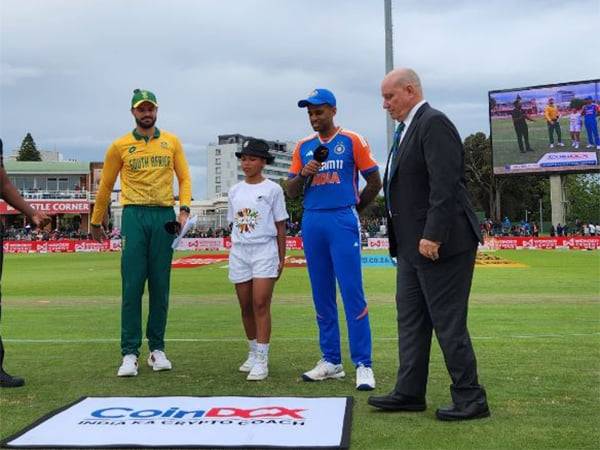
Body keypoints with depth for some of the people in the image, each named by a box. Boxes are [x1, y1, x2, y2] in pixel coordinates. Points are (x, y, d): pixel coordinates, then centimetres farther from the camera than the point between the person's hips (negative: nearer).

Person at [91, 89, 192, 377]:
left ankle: (157, 348, 15)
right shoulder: (120, 146, 7)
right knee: (132, 285, -4)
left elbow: (184, 177, 9)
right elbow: (105, 185, 13)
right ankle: (129, 353, 2)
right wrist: (96, 221, 16)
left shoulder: (171, 142, 11)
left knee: (160, 285, 5)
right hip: (134, 215, -1)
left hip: (164, 216, 1)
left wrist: (184, 208, -6)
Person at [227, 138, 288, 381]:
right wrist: (234, 250, 11)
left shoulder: (272, 189, -1)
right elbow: (233, 225, 16)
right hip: (239, 251, 5)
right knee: (246, 306, 10)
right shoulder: (234, 191, 11)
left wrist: (281, 258, -2)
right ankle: (253, 353, 25)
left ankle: (261, 361, -5)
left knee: (261, 305, -10)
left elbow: (280, 225, 0)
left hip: (264, 250, -5)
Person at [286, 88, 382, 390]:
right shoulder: (303, 147, 14)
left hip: (342, 222, -4)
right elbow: (291, 192, 13)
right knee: (322, 295, 8)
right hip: (312, 223, 5)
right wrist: (304, 174, -6)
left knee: (352, 293, -8)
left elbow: (374, 181, 5)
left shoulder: (351, 141, 2)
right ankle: (331, 361, 17)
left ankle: (363, 364, -3)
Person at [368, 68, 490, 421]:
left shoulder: (433, 123, -12)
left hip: (438, 245, -10)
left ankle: (470, 399, 11)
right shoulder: (408, 129, 18)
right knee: (410, 319, 13)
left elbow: (445, 185, -22)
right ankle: (410, 393, 22)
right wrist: (410, 240, 14)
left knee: (448, 321, -2)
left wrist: (432, 235, -24)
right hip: (413, 245, 10)